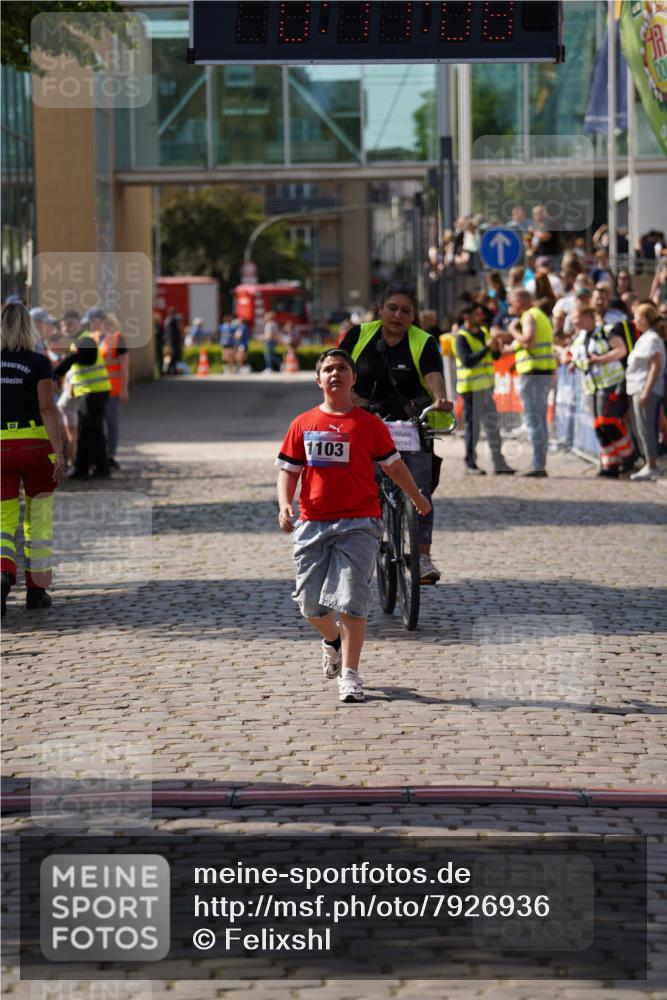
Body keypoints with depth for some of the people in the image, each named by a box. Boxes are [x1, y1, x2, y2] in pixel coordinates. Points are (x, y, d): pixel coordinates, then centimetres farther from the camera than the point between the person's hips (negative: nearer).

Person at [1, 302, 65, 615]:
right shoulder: (39, 363, -5)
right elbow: (48, 408, -13)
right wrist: (59, 453, -15)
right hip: (36, 446, -1)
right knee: (39, 521, 14)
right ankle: (37, 590, 17)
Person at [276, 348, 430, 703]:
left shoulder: (369, 424, 3)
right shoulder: (303, 424, 8)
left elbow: (393, 464, 16)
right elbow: (288, 470, 10)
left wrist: (417, 498, 27)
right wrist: (284, 504, -8)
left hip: (358, 523, -2)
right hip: (312, 523, 2)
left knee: (351, 600, -11)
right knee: (310, 602, 7)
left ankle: (350, 674, -6)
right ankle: (332, 640, 40)